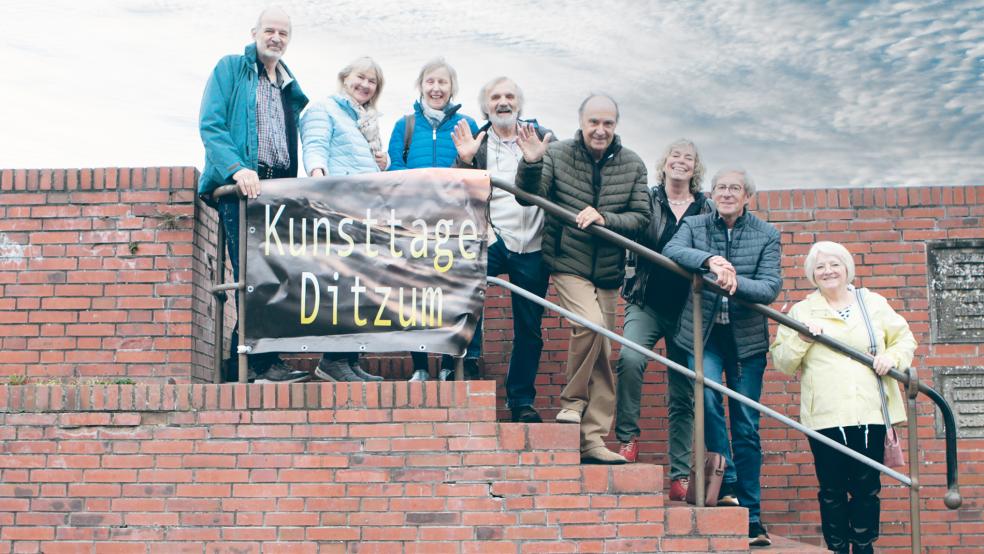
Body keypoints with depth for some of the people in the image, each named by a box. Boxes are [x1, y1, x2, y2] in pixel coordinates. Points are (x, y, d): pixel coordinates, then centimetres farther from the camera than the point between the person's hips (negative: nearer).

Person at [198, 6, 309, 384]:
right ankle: (264, 362, -11)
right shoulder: (230, 69, 4)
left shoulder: (290, 88, 23)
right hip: (241, 186, -6)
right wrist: (236, 168, -22)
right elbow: (210, 125, -7)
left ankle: (241, 362, 10)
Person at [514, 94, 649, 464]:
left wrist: (604, 219, -19)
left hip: (608, 269, 4)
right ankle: (572, 401, -5)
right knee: (590, 323, -28)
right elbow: (528, 196, -11)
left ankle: (592, 438, 13)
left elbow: (641, 217, -1)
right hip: (568, 263, -4)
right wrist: (531, 163, -30)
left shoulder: (632, 165, 1)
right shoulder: (557, 155, -4)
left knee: (603, 354, 5)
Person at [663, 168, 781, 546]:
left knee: (746, 427, 3)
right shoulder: (694, 226, 4)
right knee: (708, 396, -26)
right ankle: (726, 484, -13)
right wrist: (709, 260, -33)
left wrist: (735, 281, -28)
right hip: (704, 333, 0)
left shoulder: (766, 235, 2)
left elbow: (770, 288, -9)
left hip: (747, 338, 0)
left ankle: (751, 516, 9)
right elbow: (671, 250, -16)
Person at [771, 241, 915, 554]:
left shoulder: (874, 303, 13)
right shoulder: (801, 312, 9)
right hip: (825, 417, -1)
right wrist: (803, 338, -11)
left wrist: (892, 356, -5)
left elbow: (905, 339, 15)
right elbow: (781, 362, 6)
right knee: (832, 490, 3)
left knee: (867, 487, 5)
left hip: (870, 413, 1)